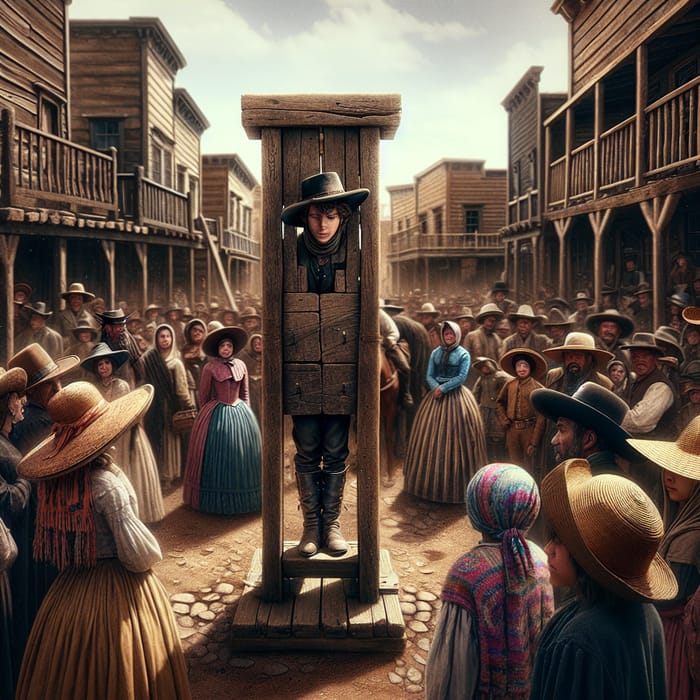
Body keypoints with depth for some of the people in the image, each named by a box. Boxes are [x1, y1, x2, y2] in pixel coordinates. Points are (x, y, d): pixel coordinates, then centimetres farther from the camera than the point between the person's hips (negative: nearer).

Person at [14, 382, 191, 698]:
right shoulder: (106, 482, -26)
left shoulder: (55, 479, -7)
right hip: (115, 589, -6)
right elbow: (138, 555, -23)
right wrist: (153, 552, -3)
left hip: (70, 587, 7)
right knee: (120, 674, 11)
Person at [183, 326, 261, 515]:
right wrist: (206, 415, 7)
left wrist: (247, 413, 11)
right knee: (219, 455, 0)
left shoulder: (241, 365, 6)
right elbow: (203, 395, 2)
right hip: (217, 415, -4)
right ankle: (219, 502, 11)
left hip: (240, 414, 4)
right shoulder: (210, 368, -5)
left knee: (242, 455, 7)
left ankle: (242, 500, 19)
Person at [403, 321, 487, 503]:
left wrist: (443, 389, -16)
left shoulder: (463, 354, -2)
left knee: (454, 436, -4)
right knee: (432, 437, 4)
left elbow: (462, 377, -11)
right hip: (436, 395, 4)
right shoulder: (435, 353, 10)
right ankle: (432, 480, 14)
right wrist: (436, 388, -14)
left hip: (456, 397, -4)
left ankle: (454, 484, 5)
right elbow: (429, 375, 5)